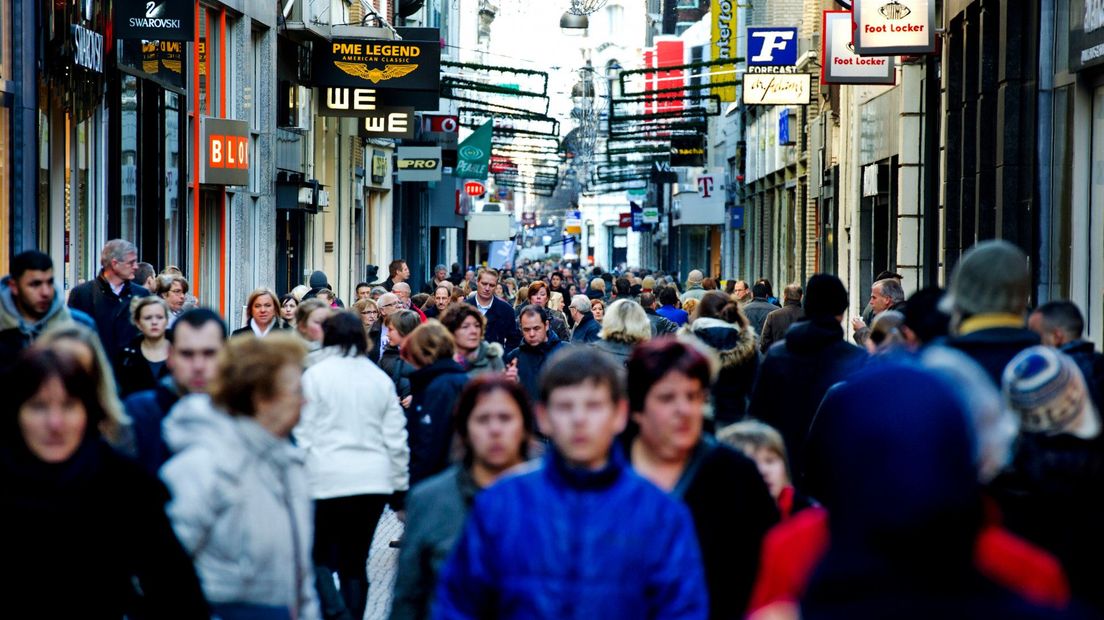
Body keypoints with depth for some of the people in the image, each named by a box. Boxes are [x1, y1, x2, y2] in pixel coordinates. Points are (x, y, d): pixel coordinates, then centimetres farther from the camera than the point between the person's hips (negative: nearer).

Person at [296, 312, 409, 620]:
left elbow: (303, 435, -5)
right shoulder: (380, 378, 9)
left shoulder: (315, 375, -3)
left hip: (328, 480, -4)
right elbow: (395, 439, 10)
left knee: (320, 556, 5)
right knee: (355, 562, 10)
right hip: (374, 480, 4)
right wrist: (400, 487, 17)